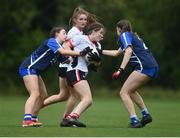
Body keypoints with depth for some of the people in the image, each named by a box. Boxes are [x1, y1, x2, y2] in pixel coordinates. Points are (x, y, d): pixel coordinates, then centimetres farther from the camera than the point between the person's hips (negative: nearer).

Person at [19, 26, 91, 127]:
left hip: (35, 71, 10)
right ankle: (27, 120, -33)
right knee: (35, 94, -22)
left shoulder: (59, 47, 16)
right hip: (28, 68, -10)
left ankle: (33, 119, 17)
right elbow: (63, 51, -29)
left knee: (43, 95, 12)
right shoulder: (51, 41, -12)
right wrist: (80, 53, -30)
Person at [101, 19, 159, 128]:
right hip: (153, 67, 9)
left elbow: (129, 51, -17)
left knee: (124, 92, -7)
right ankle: (146, 115, 24)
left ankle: (134, 121, -18)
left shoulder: (124, 35, 2)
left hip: (144, 66, -9)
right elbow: (116, 53, 40)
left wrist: (121, 69, -23)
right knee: (131, 90, 26)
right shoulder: (134, 36, 29)